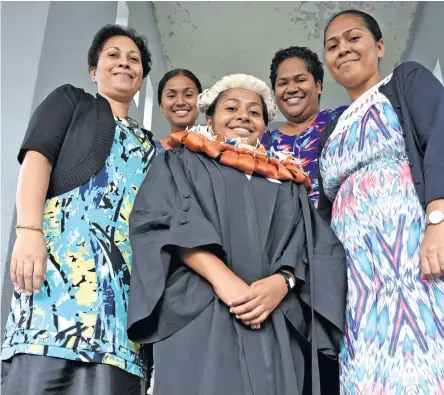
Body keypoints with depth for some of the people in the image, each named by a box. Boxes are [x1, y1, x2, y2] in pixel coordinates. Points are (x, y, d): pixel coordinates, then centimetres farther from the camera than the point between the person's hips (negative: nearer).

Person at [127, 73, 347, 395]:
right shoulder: (182, 162, 15)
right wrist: (222, 278, -17)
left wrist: (282, 282, -13)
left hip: (276, 327, 3)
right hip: (199, 318, -2)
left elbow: (321, 248, 9)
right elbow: (159, 220, -4)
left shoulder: (286, 182, 21)